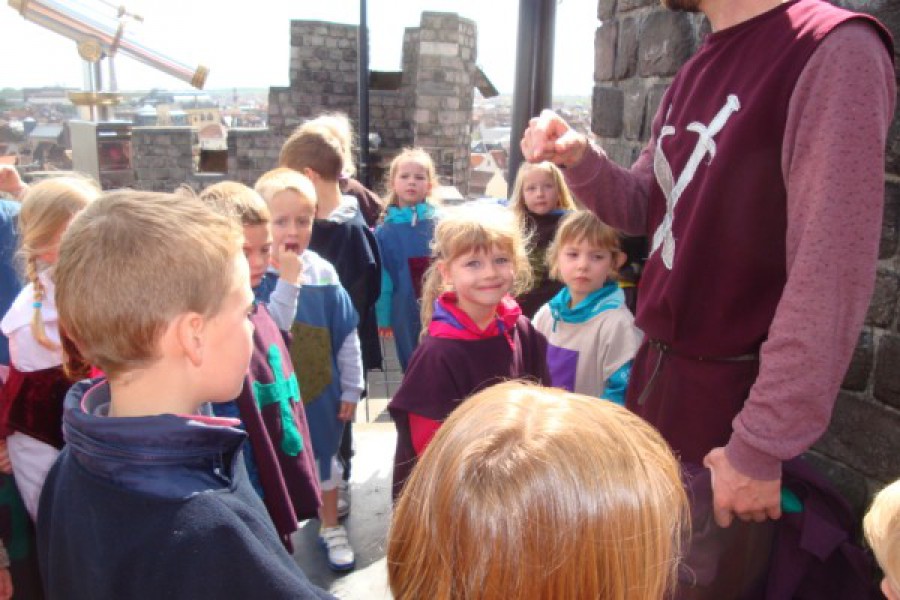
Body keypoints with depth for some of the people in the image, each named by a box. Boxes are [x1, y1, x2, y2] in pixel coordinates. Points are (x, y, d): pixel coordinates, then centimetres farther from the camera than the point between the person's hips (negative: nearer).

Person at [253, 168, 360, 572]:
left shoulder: (323, 273, -10)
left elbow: (346, 337, -2)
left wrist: (351, 389, 2)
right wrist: (288, 280, -32)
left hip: (320, 390, 2)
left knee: (324, 459, 20)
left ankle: (330, 527, 43)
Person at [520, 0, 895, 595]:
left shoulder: (835, 50, -17)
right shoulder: (697, 70, 10)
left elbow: (833, 271, -23)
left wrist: (761, 445, -21)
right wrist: (579, 159, -5)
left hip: (730, 394, -7)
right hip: (656, 367, 8)